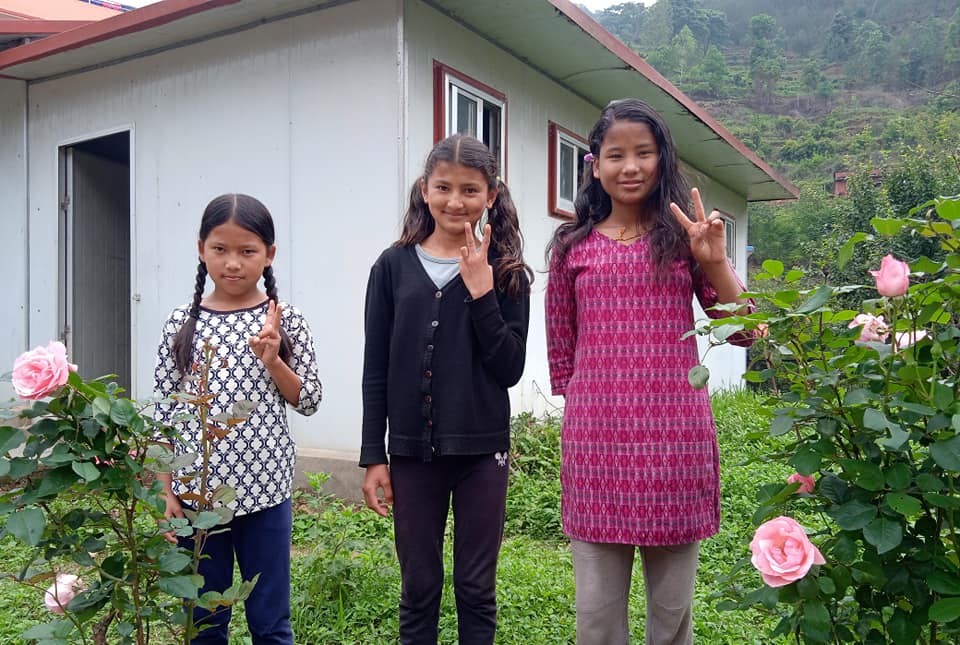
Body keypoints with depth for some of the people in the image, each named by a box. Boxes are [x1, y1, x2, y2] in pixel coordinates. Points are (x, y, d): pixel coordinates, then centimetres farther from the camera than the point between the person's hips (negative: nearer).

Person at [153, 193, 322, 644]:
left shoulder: (285, 322, -4)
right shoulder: (182, 324, 0)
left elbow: (309, 401, 0)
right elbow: (163, 415, 4)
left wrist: (272, 361, -16)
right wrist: (167, 493, 2)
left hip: (264, 491, -1)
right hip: (196, 494, 2)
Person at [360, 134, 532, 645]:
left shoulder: (505, 272, 0)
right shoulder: (394, 266, 1)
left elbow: (510, 369, -6)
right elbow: (376, 370, 3)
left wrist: (481, 292, -15)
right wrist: (373, 457, 2)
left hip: (481, 449, 0)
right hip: (411, 450, 1)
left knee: (476, 589, 12)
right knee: (418, 588, 13)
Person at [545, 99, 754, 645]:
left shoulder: (683, 236, 6)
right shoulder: (572, 246, 6)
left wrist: (714, 261, -10)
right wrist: (583, 406, 11)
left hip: (675, 433, 0)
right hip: (596, 435, 0)